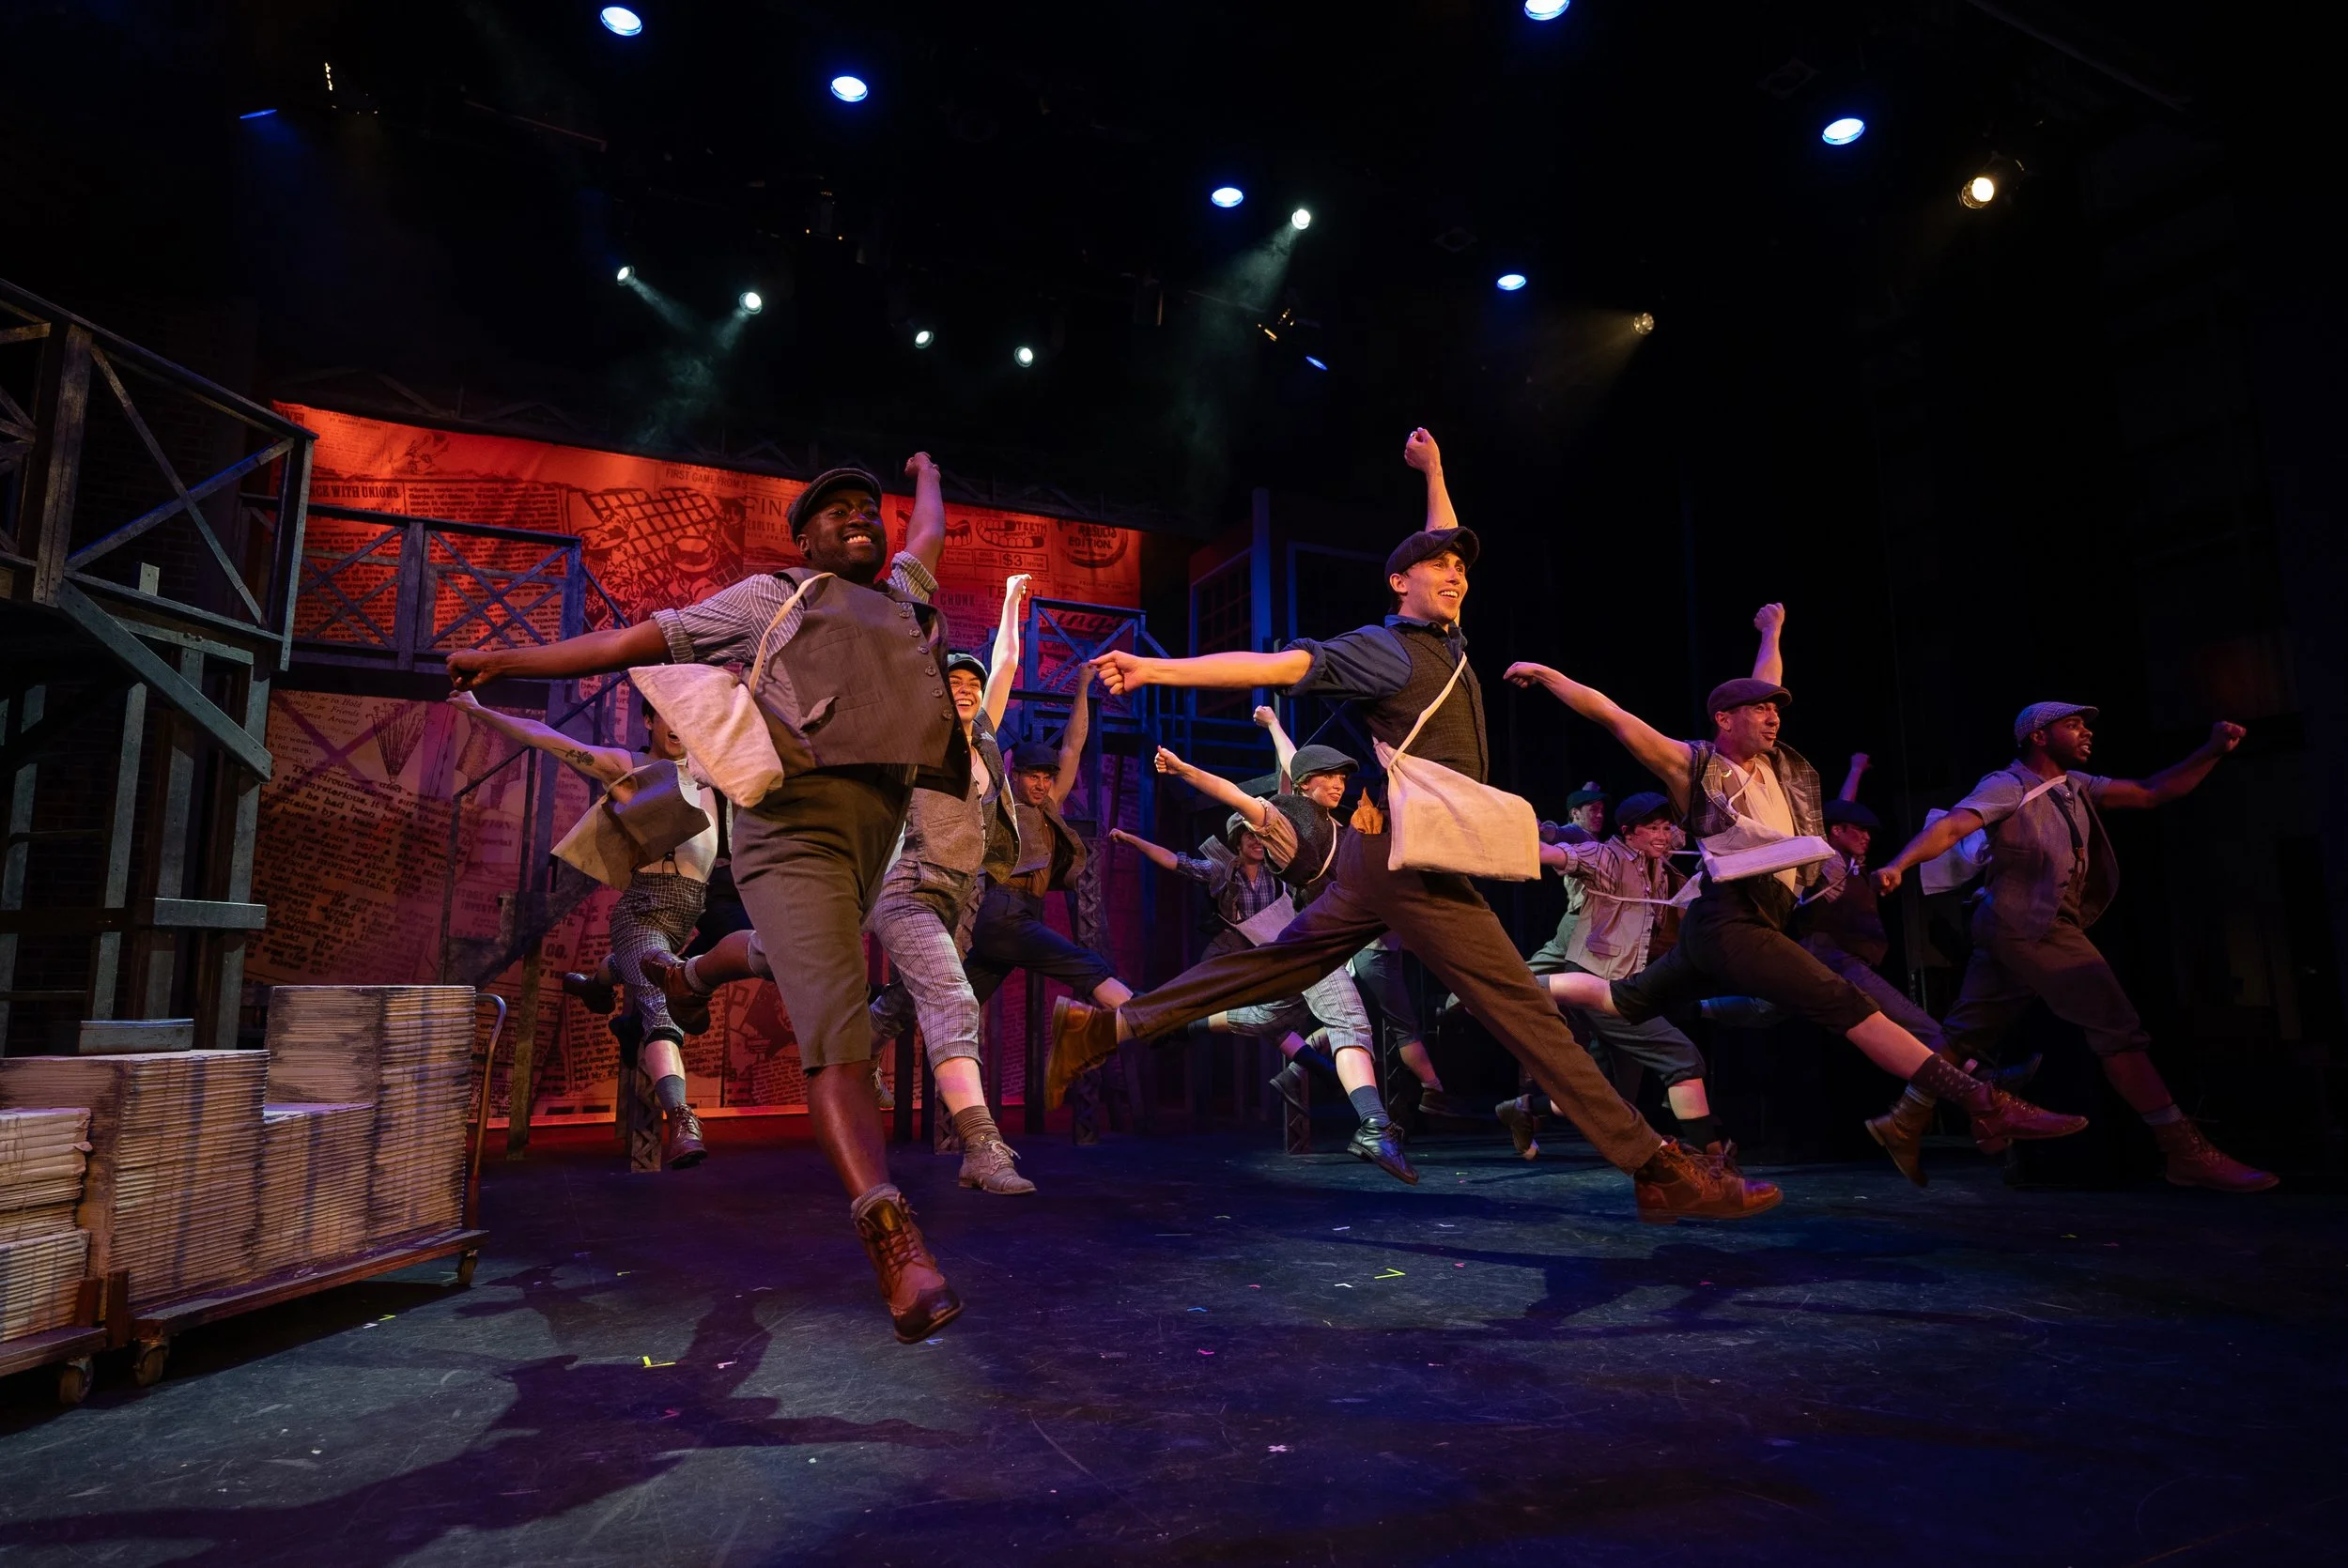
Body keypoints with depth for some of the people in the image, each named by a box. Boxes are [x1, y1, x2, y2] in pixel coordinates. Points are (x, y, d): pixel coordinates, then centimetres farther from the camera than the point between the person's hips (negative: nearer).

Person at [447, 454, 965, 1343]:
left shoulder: (904, 595, 31)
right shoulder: (769, 598, 18)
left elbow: (930, 530, 50)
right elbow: (641, 640, 19)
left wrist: (925, 476, 69)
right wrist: (512, 661, 20)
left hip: (875, 831, 6)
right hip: (795, 824, -6)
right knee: (837, 1036, -18)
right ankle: (893, 1239, -29)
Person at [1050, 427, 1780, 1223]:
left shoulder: (1445, 641, 18)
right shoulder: (1383, 650, -6)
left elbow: (1442, 551, 36)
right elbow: (1277, 665, -15)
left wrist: (1433, 471, 37)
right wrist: (1158, 669, -22)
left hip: (1386, 857, 10)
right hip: (1411, 856, -10)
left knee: (1271, 965, 12)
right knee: (1522, 1006, -9)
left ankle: (1104, 1025, 15)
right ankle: (1657, 1167, -4)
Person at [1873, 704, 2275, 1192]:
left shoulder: (2076, 786, 15)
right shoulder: (2008, 787, -12)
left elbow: (2150, 793, 17)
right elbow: (1952, 827, -26)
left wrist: (2212, 751, 4)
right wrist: (1898, 865, -43)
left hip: (2012, 931, 10)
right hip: (2031, 928, -10)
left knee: (1968, 1034, 11)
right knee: (2118, 1028, -7)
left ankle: (1905, 1124, 15)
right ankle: (2186, 1152, -2)